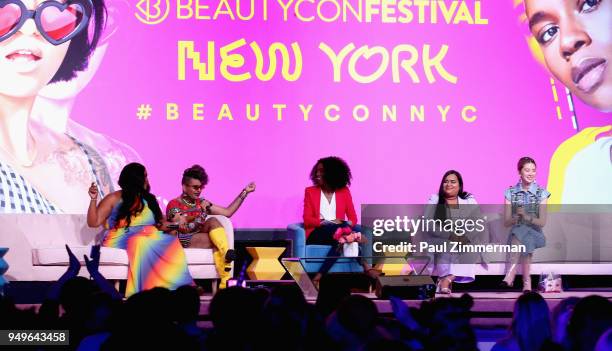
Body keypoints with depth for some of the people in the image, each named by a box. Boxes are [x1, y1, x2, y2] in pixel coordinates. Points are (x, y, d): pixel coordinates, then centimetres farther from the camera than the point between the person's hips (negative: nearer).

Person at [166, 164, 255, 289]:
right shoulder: (174, 204, 3)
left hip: (201, 238, 5)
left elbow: (228, 212, 16)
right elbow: (181, 226, -12)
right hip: (183, 242, -5)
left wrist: (245, 192, 13)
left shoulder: (202, 203, 21)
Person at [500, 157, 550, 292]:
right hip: (516, 232, 1)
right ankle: (527, 282, -36)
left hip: (533, 232, -1)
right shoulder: (511, 193, 5)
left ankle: (510, 275, -39)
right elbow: (506, 222, 3)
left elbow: (542, 222, -3)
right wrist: (516, 218, -19)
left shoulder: (541, 193, 2)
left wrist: (528, 217, -22)